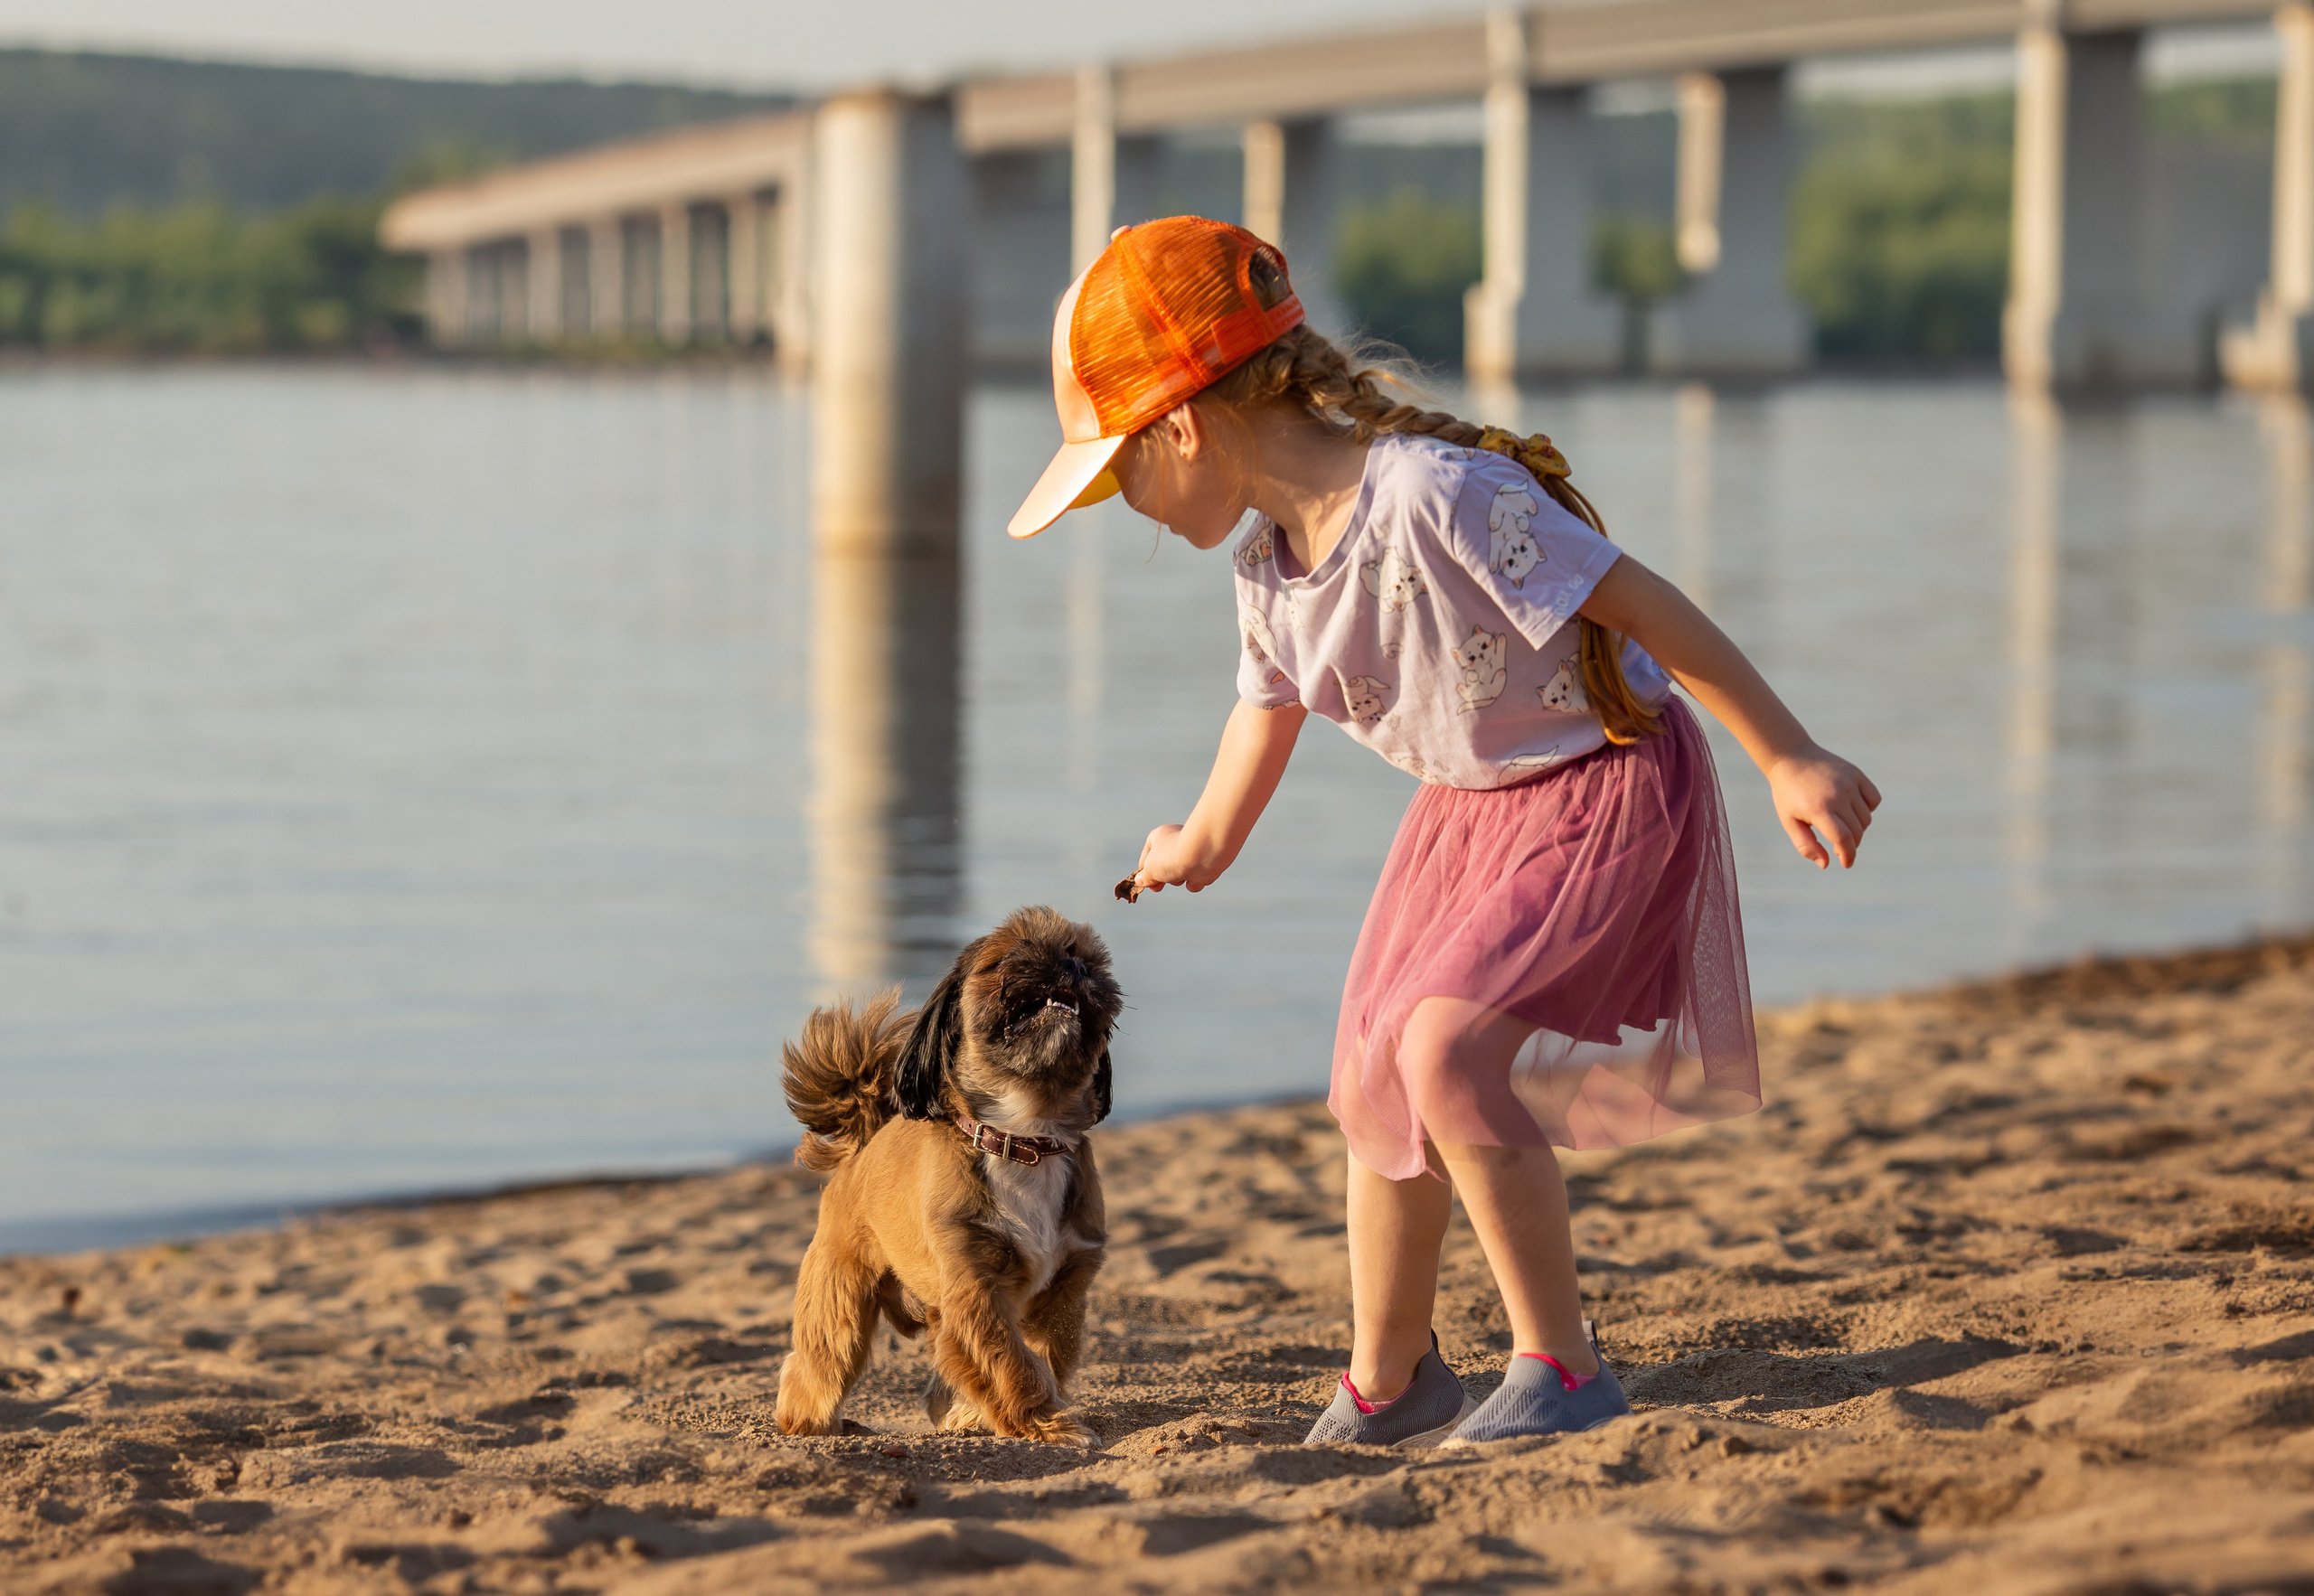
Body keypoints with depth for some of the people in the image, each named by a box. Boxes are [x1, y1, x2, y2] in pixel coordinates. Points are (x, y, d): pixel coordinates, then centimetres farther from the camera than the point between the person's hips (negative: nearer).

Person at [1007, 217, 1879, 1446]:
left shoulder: (1433, 496, -31)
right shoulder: (1264, 561, -4)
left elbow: (1639, 602, -27)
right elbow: (1268, 703, 18)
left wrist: (1788, 763, -25)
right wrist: (1204, 845, 35)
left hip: (1607, 783, -8)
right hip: (1470, 803, 8)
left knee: (1446, 1045, -24)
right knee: (1374, 1086, 10)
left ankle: (1561, 1367, -11)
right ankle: (1387, 1385, 29)